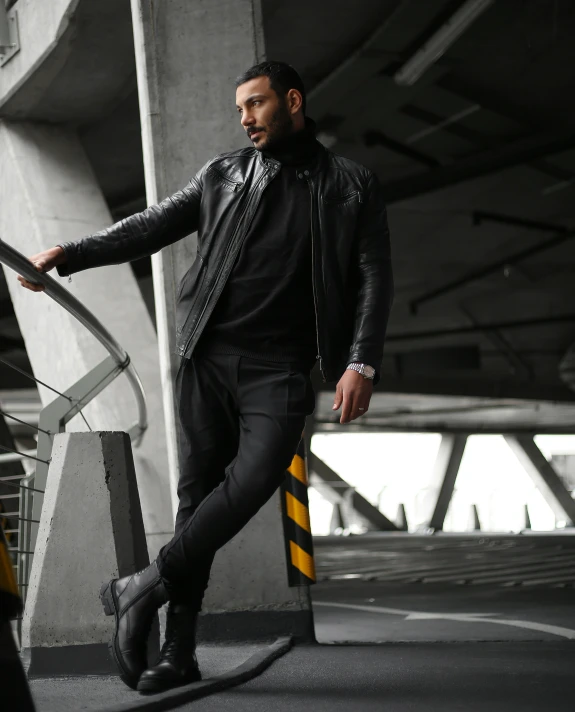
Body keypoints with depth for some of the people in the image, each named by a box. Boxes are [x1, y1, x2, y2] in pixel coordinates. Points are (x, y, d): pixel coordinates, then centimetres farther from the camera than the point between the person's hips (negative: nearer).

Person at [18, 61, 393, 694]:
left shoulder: (352, 187, 8)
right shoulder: (222, 174, 15)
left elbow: (373, 278, 3)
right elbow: (152, 226, 13)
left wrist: (361, 363, -9)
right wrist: (68, 255, 3)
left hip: (280, 370, -2)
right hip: (208, 357, 2)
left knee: (252, 480, -22)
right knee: (197, 493, 1)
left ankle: (144, 589, -9)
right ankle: (179, 652, 4)